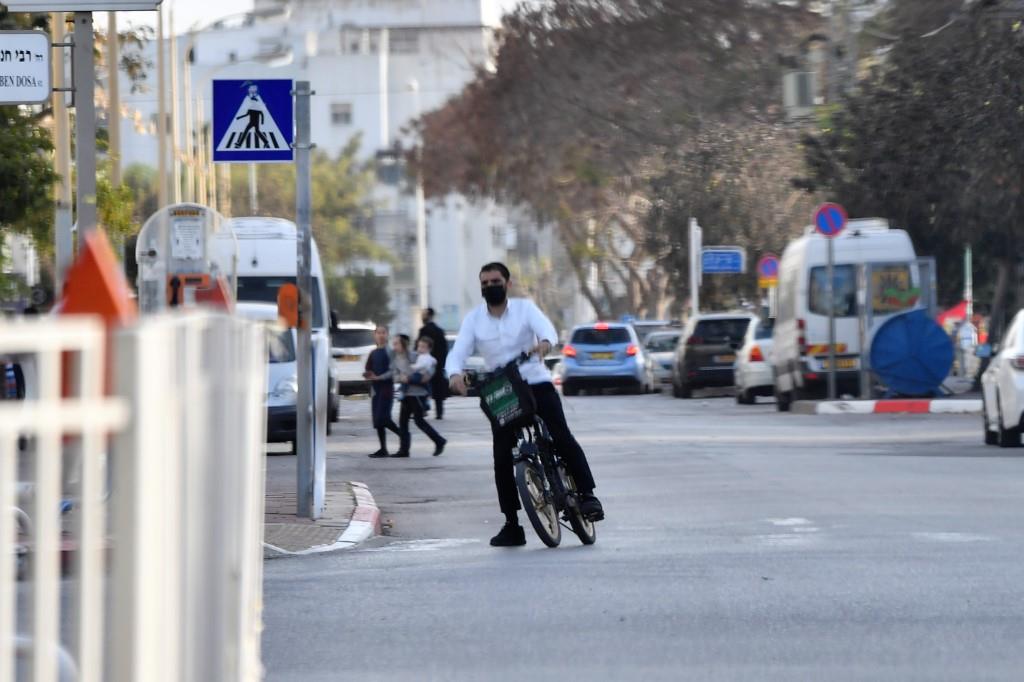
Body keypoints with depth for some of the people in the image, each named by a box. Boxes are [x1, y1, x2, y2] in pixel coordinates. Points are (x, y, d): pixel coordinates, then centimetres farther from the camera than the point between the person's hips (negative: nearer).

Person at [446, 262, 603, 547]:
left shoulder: (525, 308, -1)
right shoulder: (474, 319, 3)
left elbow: (546, 328, -19)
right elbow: (457, 352, -7)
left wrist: (545, 343, -45)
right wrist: (455, 374, -30)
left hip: (536, 383, -2)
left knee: (561, 438, -19)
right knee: (502, 458, -2)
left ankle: (587, 494, -9)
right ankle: (511, 525, 4)